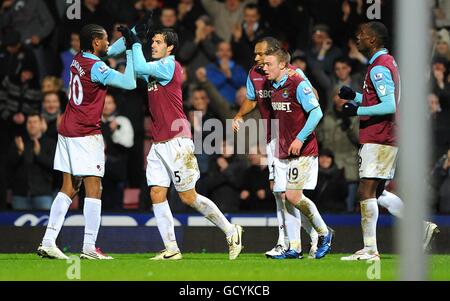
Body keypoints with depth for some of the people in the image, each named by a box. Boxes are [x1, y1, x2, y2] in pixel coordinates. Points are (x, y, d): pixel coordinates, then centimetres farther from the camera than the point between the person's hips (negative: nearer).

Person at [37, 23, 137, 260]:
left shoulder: (78, 59, 10)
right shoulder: (96, 67, -15)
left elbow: (107, 53, 27)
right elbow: (130, 83, -15)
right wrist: (130, 50, -9)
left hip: (67, 131, 8)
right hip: (86, 134, -8)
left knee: (68, 189, 9)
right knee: (94, 189, -5)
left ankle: (48, 242, 3)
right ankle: (89, 247, -8)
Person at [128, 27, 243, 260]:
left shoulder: (169, 65, -11)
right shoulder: (156, 68, 15)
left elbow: (140, 68, -17)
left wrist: (136, 43, -3)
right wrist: (130, 39, 9)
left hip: (176, 141, -9)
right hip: (159, 143, 9)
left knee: (189, 197, -4)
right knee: (157, 194, -1)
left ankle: (231, 231, 9)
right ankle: (171, 249, 0)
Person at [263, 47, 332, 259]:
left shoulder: (298, 85, -13)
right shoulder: (273, 87, 11)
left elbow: (316, 113, -17)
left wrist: (300, 139, -20)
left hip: (302, 150, -8)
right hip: (282, 151, 8)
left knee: (293, 196, -12)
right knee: (285, 197, 3)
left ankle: (324, 233, 8)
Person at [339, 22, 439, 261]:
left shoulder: (379, 68, -15)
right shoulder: (388, 62, 17)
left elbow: (389, 106, -22)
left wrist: (357, 111, -18)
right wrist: (354, 96, 14)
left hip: (377, 140, -10)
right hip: (387, 139, 10)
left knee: (366, 192, -8)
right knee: (377, 193, 14)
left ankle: (370, 249, -7)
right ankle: (421, 226, 12)